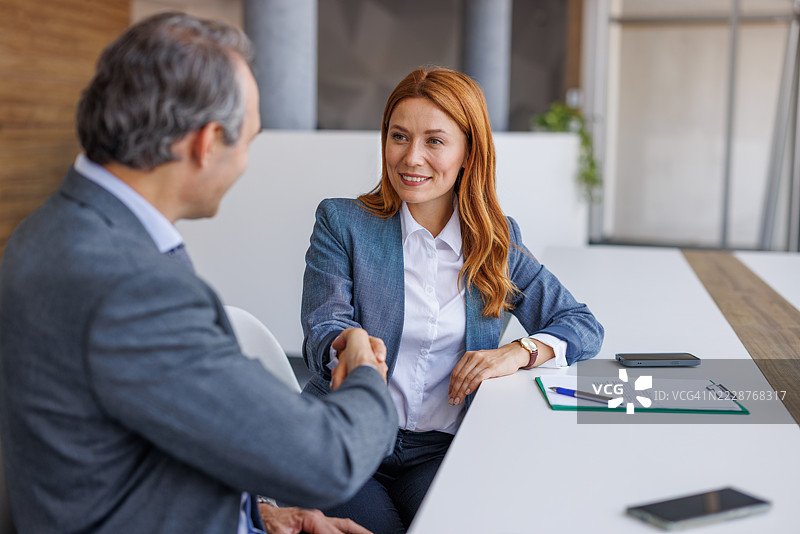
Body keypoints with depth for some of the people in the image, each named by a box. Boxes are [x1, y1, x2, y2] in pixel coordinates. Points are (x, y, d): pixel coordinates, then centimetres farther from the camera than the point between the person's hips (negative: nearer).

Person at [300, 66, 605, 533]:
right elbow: (323, 329, -6)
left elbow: (584, 327, 8)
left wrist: (518, 353, -13)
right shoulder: (341, 222, 3)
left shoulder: (498, 239, 9)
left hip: (439, 451, 1)